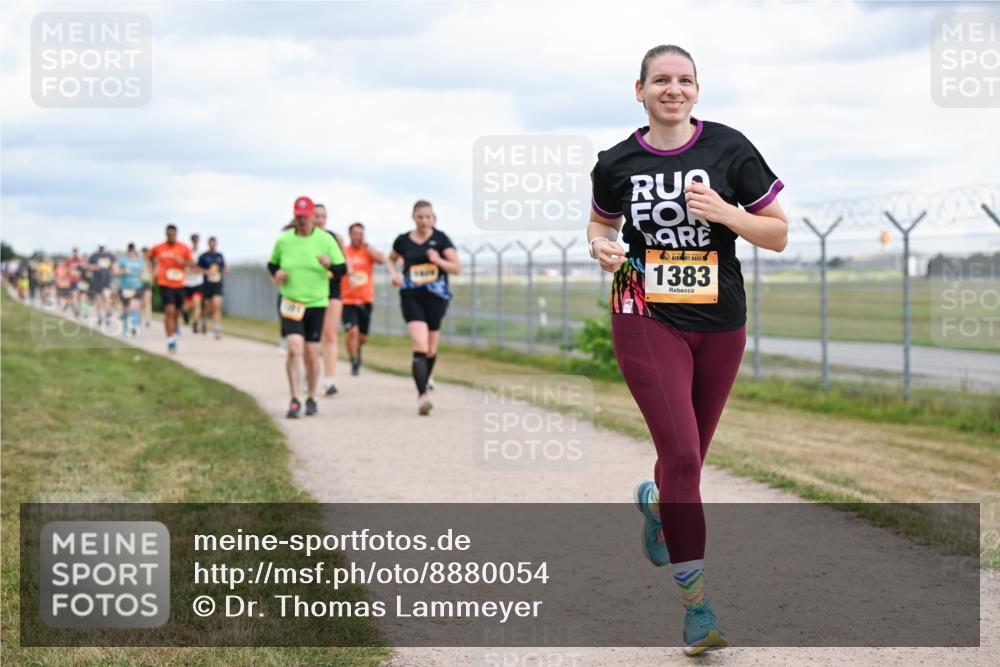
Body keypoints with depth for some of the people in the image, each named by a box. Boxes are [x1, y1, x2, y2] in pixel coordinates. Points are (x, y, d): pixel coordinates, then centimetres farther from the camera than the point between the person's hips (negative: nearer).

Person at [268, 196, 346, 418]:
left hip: (317, 303, 0)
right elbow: (272, 264, 17)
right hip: (290, 303, 0)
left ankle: (311, 398, 24)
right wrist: (276, 273, -6)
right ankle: (294, 400, -12)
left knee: (311, 354, 4)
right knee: (294, 348, -17)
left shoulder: (326, 240, -2)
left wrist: (329, 264, -23)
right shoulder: (283, 241, 2)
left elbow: (342, 269, -2)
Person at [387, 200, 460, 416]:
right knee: (420, 345, -18)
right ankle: (422, 396, -24)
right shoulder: (403, 241, 3)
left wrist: (439, 261, -19)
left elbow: (457, 268, -1)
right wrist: (394, 273, 3)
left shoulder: (441, 239, 0)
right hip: (411, 297, -1)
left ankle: (424, 384, 37)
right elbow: (391, 260, 23)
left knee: (431, 349, 12)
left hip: (436, 296, 1)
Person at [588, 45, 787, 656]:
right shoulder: (617, 163, 0)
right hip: (647, 319, -2)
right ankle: (696, 601, -7)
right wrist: (602, 245, -3)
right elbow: (602, 219, 20)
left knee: (690, 455, 14)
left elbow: (779, 234, 0)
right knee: (681, 454, -15)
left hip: (720, 324, 2)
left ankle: (655, 502, 53)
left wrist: (724, 213, -17)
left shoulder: (729, 149, -3)